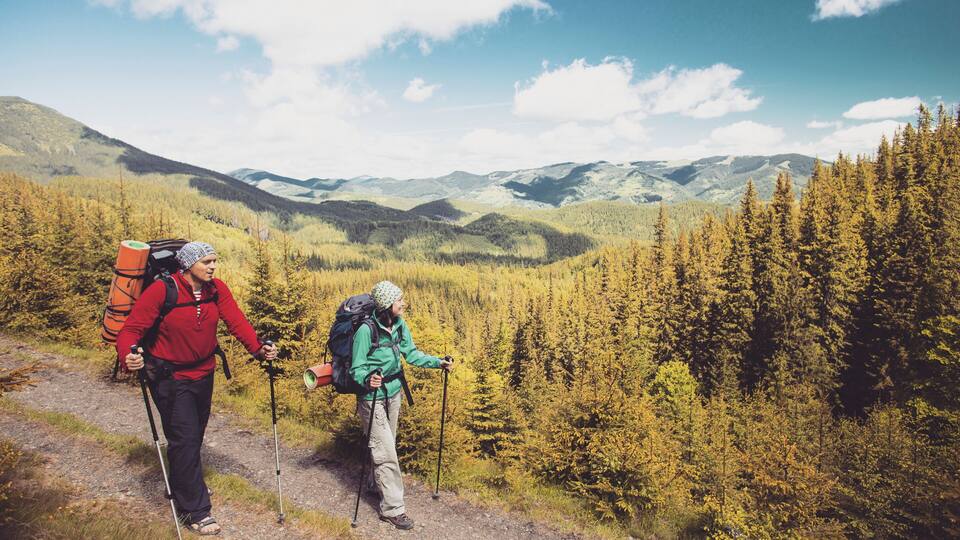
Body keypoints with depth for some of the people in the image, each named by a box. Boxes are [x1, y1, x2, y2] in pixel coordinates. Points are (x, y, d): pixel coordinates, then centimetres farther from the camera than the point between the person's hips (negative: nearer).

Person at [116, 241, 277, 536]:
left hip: (203, 373, 6)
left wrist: (257, 348, -32)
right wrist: (128, 357, -42)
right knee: (184, 439, -5)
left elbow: (236, 320, -17)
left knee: (195, 434, 22)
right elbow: (132, 328, -22)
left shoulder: (217, 289, -8)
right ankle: (194, 510, 9)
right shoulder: (161, 290, -22)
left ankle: (184, 483, 49)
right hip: (170, 377, -5)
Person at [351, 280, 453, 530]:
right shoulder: (366, 330, -25)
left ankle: (377, 483, 45)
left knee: (387, 444, 22)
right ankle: (392, 508, 8)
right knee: (385, 452, -4)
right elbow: (356, 369, -19)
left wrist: (438, 362, -5)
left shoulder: (400, 325, -5)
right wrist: (367, 380, -40)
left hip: (394, 392, 7)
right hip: (373, 397, -7)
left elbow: (411, 353, 6)